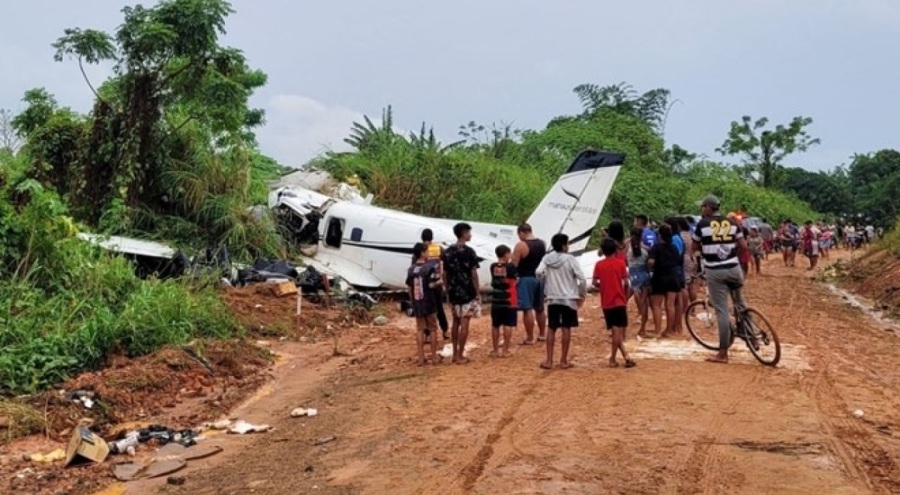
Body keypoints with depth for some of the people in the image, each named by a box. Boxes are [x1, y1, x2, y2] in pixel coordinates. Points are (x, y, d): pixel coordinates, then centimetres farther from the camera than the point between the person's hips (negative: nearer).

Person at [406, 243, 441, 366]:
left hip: (417, 304, 5)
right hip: (428, 303, -4)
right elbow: (431, 285, -18)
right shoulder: (429, 267, -11)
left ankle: (421, 358, 9)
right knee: (432, 329, 6)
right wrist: (440, 282, -1)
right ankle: (434, 357, 9)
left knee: (420, 330, 9)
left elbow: (410, 288, 9)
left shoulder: (410, 270, 5)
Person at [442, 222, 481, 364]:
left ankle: (455, 353, 20)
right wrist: (477, 292, -5)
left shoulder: (447, 252, 5)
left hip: (453, 292, 6)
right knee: (464, 324, -1)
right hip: (467, 293, -6)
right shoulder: (469, 251, -13)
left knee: (455, 322, 15)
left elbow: (445, 274, 9)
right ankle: (460, 356, 1)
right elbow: (473, 274, -13)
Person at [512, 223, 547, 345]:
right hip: (539, 278, 8)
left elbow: (514, 265, -14)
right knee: (540, 308, 18)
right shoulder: (542, 244, 7)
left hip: (526, 279, -7)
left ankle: (530, 338, -3)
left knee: (527, 309, -4)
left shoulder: (521, 245, -14)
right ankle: (542, 334, 28)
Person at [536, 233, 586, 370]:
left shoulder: (547, 258, -1)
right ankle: (563, 361, 8)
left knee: (551, 329, 10)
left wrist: (547, 282, 5)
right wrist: (582, 295, 3)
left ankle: (549, 360, 8)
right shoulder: (570, 259, -8)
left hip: (552, 299, 3)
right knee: (566, 329, 4)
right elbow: (582, 279, -11)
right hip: (569, 299, -3)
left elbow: (539, 273, -15)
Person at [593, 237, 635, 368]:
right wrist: (626, 297, 9)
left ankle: (626, 356, 2)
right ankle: (613, 359, 3)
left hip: (606, 302, 2)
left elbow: (595, 283, -1)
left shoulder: (599, 265, 1)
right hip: (619, 300, -1)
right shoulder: (620, 263, -2)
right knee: (618, 330, 3)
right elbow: (626, 283, -5)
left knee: (616, 331, 6)